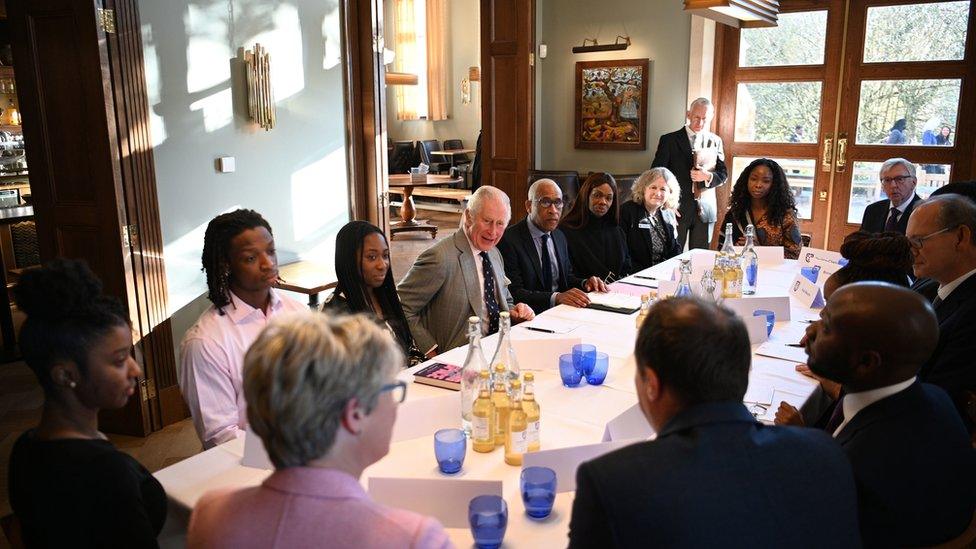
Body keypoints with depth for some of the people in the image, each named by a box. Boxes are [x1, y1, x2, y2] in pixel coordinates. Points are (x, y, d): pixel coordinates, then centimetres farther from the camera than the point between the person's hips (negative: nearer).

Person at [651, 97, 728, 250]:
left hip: (705, 210, 3)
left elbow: (723, 174, 12)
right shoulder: (669, 140, 1)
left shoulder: (716, 141, 12)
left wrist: (708, 176, -11)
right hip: (677, 209, -3)